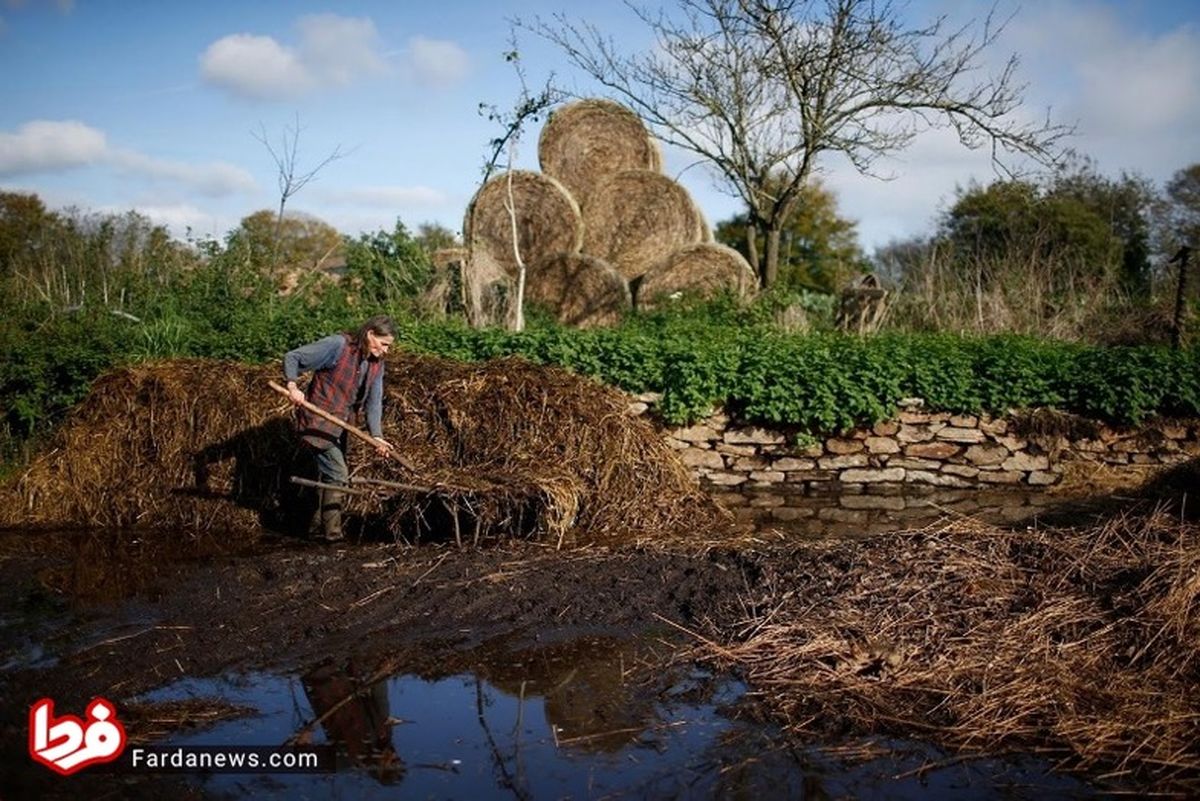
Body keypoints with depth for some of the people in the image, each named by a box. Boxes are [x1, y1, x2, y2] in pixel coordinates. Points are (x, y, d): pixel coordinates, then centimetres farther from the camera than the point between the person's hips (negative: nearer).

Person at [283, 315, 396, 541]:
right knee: (338, 474, -12)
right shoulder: (338, 345, -18)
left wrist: (376, 436, -16)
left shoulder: (376, 364, 4)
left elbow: (373, 402, -2)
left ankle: (317, 525, 32)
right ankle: (333, 531, -5)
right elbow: (292, 357, -15)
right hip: (318, 422, -8)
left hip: (341, 427, 8)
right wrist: (292, 386, -32)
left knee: (329, 475, 17)